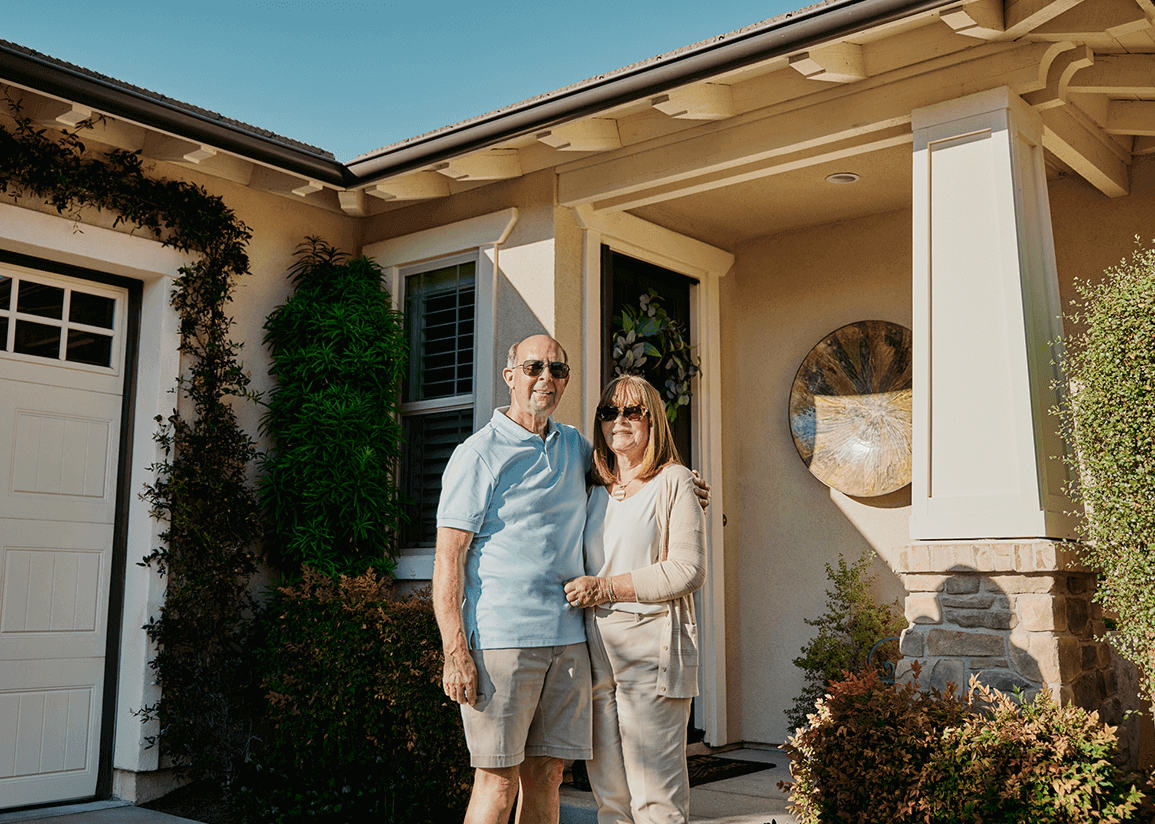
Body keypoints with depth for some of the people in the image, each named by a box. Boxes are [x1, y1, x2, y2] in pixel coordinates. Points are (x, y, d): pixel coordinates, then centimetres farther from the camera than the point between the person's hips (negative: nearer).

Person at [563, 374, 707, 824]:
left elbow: (687, 571, -10)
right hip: (596, 648, 6)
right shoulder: (596, 490, 17)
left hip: (651, 647, -5)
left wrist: (605, 589, -10)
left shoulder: (673, 481, -1)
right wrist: (580, 592, 8)